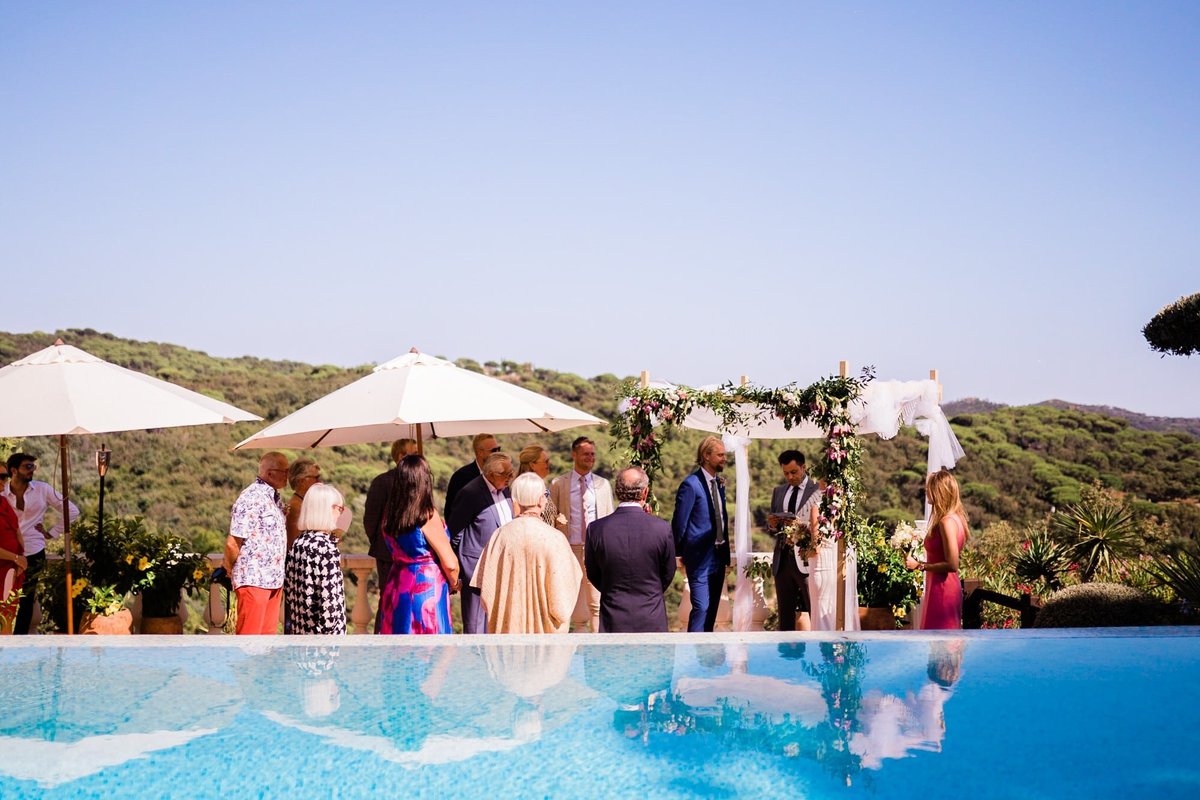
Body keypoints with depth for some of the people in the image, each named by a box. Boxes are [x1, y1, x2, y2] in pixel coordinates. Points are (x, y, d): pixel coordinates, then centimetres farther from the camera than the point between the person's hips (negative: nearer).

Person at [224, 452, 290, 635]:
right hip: (254, 580, -8)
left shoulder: (275, 498, 12)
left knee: (268, 634, 12)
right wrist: (231, 570, -2)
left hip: (274, 579, 9)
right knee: (248, 635, -4)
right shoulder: (252, 498, -16)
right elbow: (232, 543, -16)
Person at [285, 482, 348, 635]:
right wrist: (331, 629, -16)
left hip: (301, 627, 8)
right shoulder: (325, 546, -17)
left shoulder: (299, 542, 6)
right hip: (320, 627, -8)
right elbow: (328, 594, -20)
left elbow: (288, 585, 11)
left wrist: (295, 618, 17)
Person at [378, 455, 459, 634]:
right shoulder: (428, 516, -16)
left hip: (397, 591, 6)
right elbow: (450, 563, -14)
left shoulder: (390, 516, 2)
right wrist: (453, 584, 4)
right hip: (427, 591, -6)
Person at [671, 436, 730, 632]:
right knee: (701, 607, -10)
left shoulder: (719, 483, 12)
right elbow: (679, 522, -10)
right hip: (700, 557, -8)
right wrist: (679, 555, -6)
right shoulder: (691, 484, -13)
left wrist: (726, 553, 14)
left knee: (712, 608, 12)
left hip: (718, 555, 8)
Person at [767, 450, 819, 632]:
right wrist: (772, 524, -2)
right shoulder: (779, 491, 16)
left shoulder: (818, 491, -3)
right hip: (782, 559, 6)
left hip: (806, 558, -6)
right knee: (785, 613, 10)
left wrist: (802, 526, -21)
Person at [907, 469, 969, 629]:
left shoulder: (947, 522, -18)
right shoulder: (956, 517, 10)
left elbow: (952, 565, -22)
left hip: (942, 590, -9)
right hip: (949, 586, 9)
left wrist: (919, 565, -16)